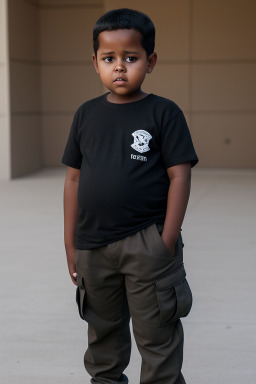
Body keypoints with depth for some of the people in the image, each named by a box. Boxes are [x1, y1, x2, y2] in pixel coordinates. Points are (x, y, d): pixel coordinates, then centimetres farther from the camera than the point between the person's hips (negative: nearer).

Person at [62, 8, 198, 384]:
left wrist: (167, 241, -13)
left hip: (146, 245, -4)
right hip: (94, 246, 4)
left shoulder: (164, 113, -6)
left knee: (157, 335, 5)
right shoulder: (87, 114, 5)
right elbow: (74, 179, 8)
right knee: (103, 332, 21)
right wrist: (71, 243, 7)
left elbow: (179, 176, -8)